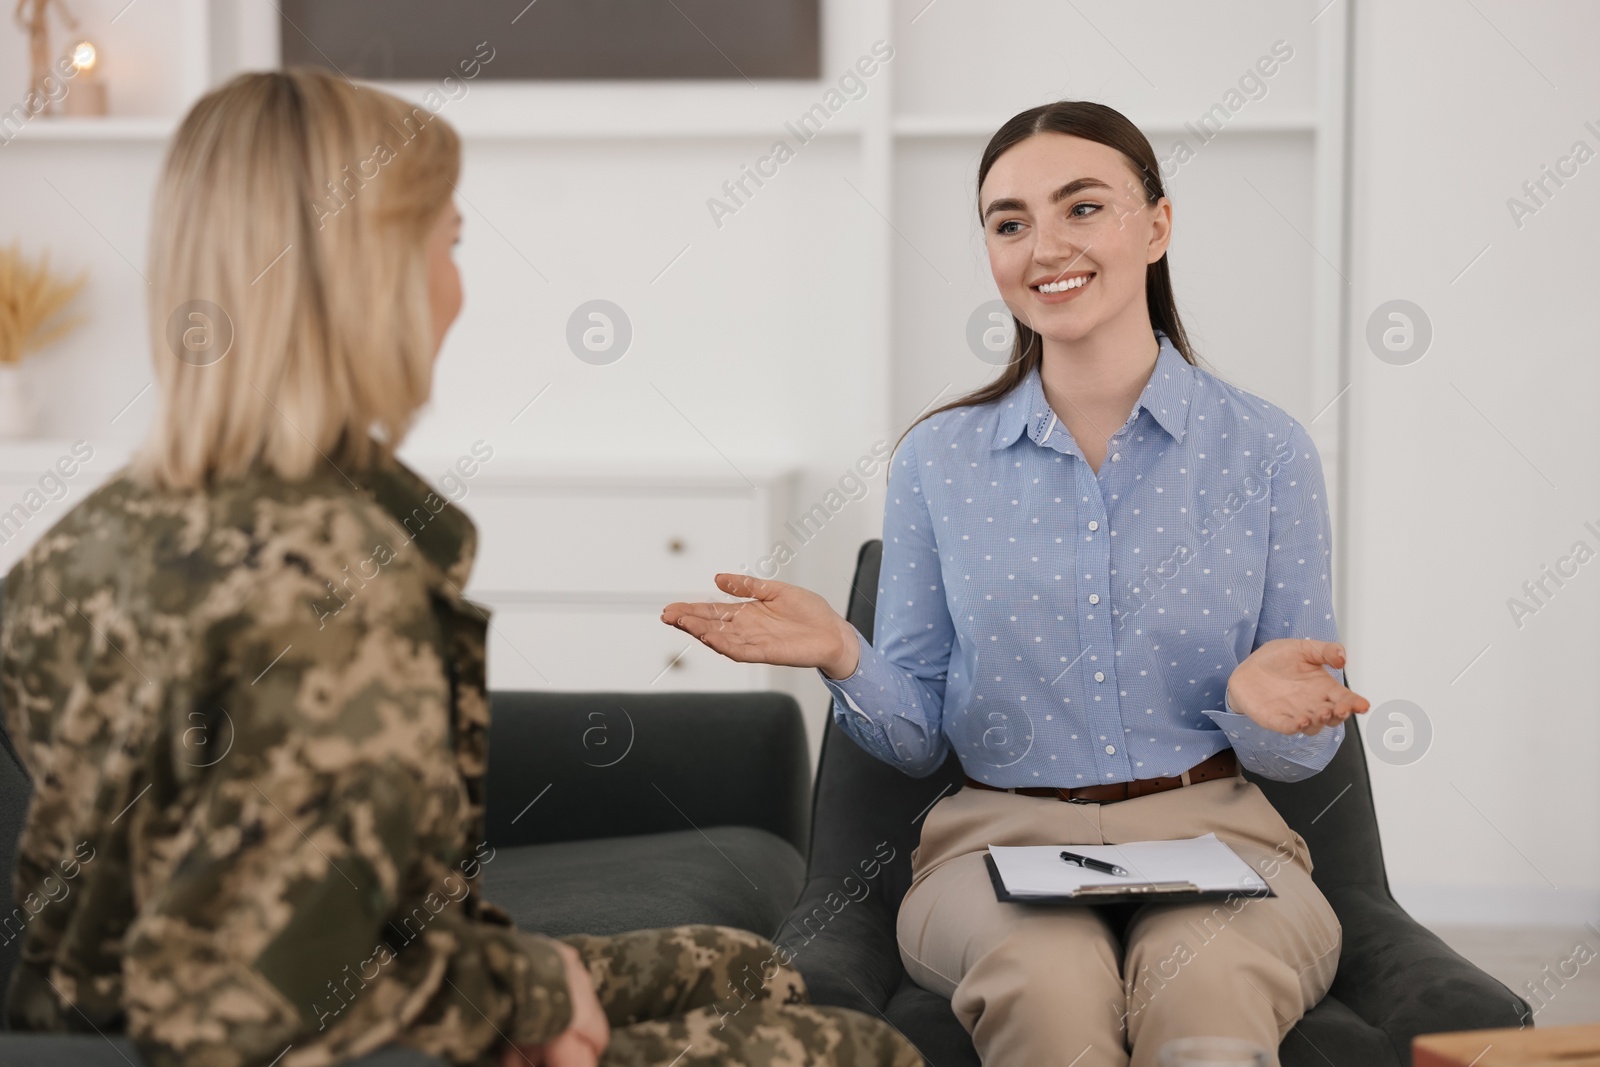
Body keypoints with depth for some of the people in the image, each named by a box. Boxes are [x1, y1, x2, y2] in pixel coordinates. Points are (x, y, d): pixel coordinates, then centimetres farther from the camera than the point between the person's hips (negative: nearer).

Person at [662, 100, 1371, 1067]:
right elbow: (918, 740, 10)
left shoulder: (1266, 450, 4)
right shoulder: (939, 461, 7)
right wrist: (844, 660, -11)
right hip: (1002, 840, 1)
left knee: (1207, 983, -36)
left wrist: (1265, 702, -17)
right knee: (1047, 980, -35)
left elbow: (1304, 754, 7)